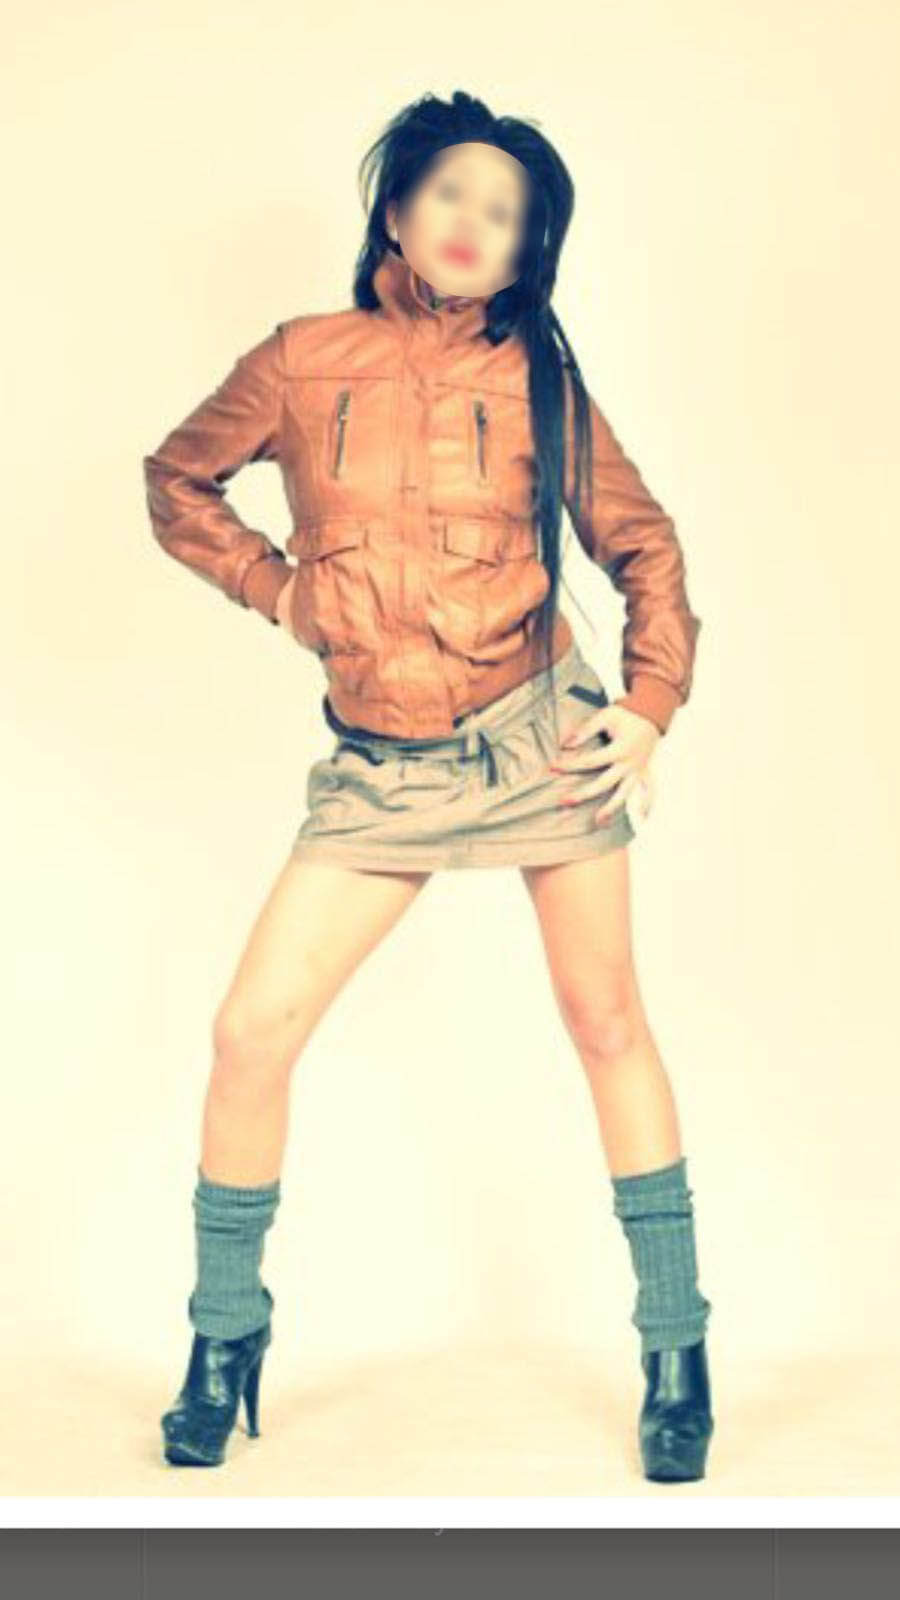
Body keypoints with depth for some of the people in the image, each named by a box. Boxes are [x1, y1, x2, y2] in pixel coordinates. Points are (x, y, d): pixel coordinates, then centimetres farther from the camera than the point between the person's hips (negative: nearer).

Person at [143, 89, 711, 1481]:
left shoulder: (535, 378, 0)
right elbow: (178, 482, 14)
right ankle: (226, 1336, 17)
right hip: (383, 766, 1)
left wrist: (650, 703, -5)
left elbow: (640, 544, 6)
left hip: (540, 731, 0)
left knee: (608, 1024, 5)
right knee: (251, 1034, -4)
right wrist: (281, 591, 4)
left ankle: (677, 1349, 19)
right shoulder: (302, 363, 1)